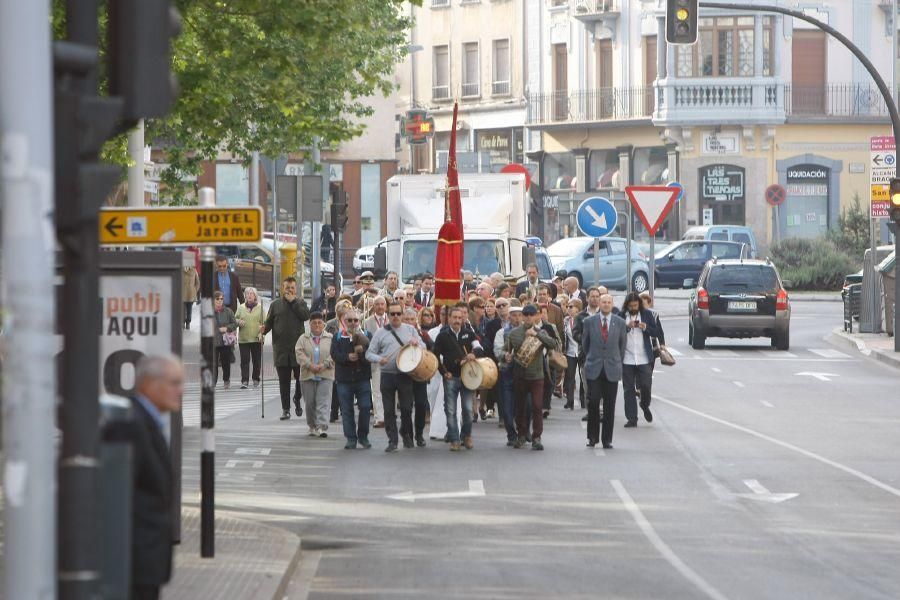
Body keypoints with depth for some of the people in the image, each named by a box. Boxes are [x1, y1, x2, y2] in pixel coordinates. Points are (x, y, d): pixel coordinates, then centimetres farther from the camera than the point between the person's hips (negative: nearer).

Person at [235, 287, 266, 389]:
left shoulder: (260, 307, 4)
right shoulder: (241, 308, 9)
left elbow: (264, 323, 3)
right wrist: (238, 322, -8)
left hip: (257, 339, -1)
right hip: (243, 339, 1)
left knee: (257, 360, 4)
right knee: (244, 360, -5)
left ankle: (256, 380, 17)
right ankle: (244, 381, -5)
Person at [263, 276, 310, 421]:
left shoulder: (300, 302, 7)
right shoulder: (275, 304, 10)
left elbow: (306, 315, -11)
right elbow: (269, 321, 10)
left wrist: (292, 301, -8)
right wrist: (264, 329, -11)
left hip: (298, 347, -1)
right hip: (281, 348, 1)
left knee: (300, 377, 2)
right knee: (284, 380, 3)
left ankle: (297, 400, 28)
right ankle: (285, 408, 9)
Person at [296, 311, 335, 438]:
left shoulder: (330, 339, 6)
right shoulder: (303, 339, 9)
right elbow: (299, 354, -2)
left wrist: (324, 365, -15)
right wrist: (310, 365, -15)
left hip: (325, 375, -2)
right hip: (308, 375, 2)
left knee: (323, 402, -11)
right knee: (310, 403, 7)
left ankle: (322, 427, -17)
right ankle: (312, 426, 21)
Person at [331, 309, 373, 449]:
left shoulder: (365, 336, 6)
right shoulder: (338, 337, 6)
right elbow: (334, 355, -6)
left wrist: (362, 351, -21)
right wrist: (347, 357, -21)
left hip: (363, 378, 0)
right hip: (344, 379, 0)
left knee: (365, 407, -4)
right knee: (347, 410, 2)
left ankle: (363, 436, 12)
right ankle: (351, 439, 9)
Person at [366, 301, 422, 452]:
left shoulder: (410, 330, 11)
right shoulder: (380, 333, 6)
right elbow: (369, 353, 5)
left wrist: (416, 342, -9)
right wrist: (379, 359, -17)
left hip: (406, 375, 1)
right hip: (387, 376, -1)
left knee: (407, 408, 3)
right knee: (389, 410, 0)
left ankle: (406, 435, 24)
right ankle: (392, 441, 6)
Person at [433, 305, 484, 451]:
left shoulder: (469, 333, 6)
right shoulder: (443, 336, 3)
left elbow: (479, 348, -1)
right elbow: (436, 356, 6)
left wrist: (474, 354, -24)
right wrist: (444, 372, -2)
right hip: (450, 377, 0)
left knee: (468, 409, 0)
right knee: (450, 411, -1)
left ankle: (467, 436, 20)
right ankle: (454, 440, 6)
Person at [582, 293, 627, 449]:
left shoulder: (620, 322, 5)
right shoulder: (589, 322, 3)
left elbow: (622, 344, 13)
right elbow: (585, 344, 13)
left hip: (612, 369, 1)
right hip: (594, 369, 0)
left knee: (610, 406, 1)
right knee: (593, 402, -7)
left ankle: (607, 439, 7)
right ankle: (592, 437, 5)